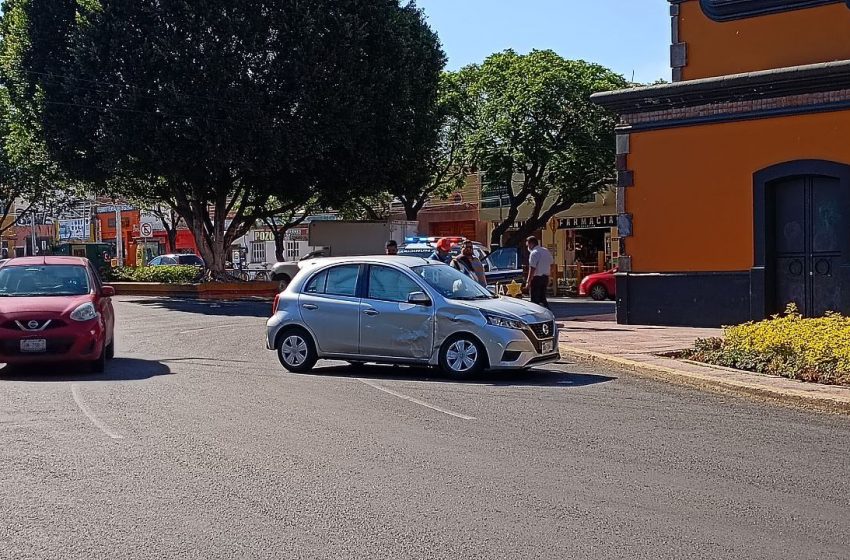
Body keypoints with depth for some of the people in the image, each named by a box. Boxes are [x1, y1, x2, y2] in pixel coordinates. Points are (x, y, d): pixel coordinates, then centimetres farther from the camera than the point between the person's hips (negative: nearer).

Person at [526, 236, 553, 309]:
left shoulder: (534, 253, -16)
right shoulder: (546, 251, 11)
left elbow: (532, 269, -21)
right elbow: (551, 265, 16)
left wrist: (528, 282, -18)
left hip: (536, 278, -8)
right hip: (545, 277, 8)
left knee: (535, 300, -1)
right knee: (543, 298, 17)